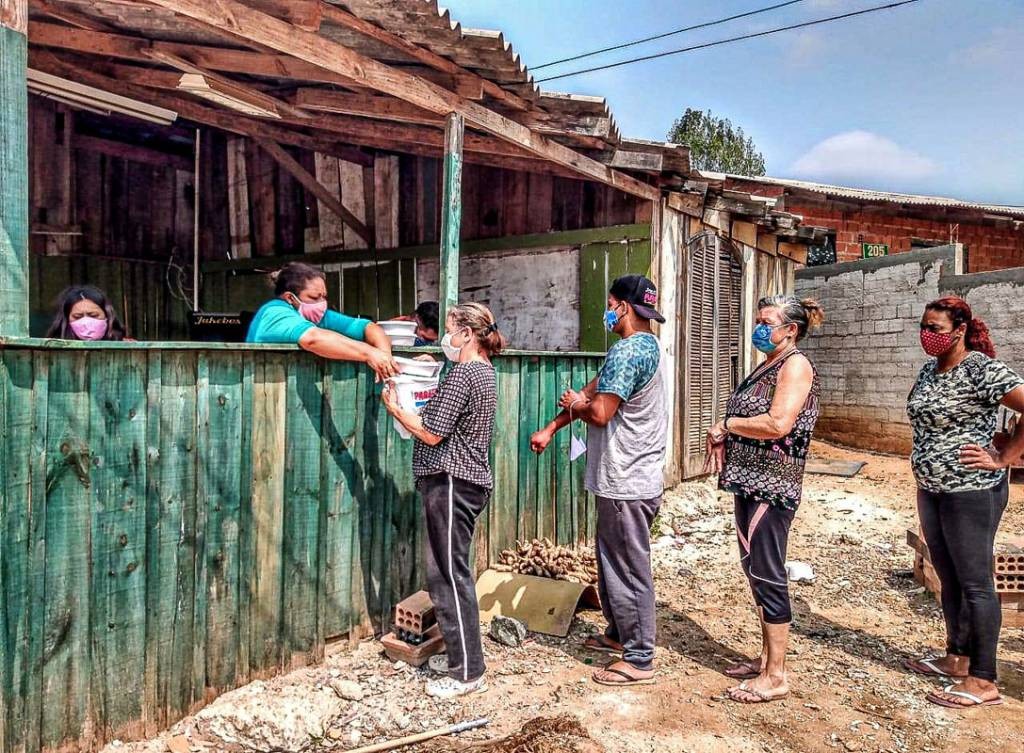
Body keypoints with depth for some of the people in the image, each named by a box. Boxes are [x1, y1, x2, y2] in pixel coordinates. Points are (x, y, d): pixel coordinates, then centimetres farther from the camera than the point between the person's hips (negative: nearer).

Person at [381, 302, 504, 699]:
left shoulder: (462, 374, -16)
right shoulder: (485, 372, 15)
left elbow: (431, 434, -16)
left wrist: (394, 407, -3)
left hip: (451, 481, -10)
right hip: (467, 480, 10)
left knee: (449, 576, -3)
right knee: (450, 573, 18)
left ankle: (468, 673, 7)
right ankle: (466, 661, 29)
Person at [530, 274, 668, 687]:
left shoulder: (627, 351, -19)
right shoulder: (646, 345, 14)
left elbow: (599, 413, -24)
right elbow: (590, 391, 15)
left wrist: (577, 404, -1)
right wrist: (550, 429, 15)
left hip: (626, 483, -10)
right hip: (628, 478, 10)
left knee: (628, 571, 1)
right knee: (614, 563, 22)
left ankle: (639, 660, 14)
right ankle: (619, 634, 37)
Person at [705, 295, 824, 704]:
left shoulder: (796, 365, -12)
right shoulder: (767, 365, 16)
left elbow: (778, 424, -25)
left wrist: (728, 424, -12)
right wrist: (723, 436, 0)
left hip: (771, 485, -10)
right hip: (750, 481, 10)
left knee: (767, 572, -3)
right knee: (754, 567, 15)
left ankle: (775, 677, 8)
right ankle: (767, 658, 29)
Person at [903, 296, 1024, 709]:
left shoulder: (981, 369, -16)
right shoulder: (929, 370, 10)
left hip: (971, 493, -9)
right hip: (931, 491, 9)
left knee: (974, 584, -1)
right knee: (949, 579, 17)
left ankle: (983, 681, 9)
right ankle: (957, 658, 32)